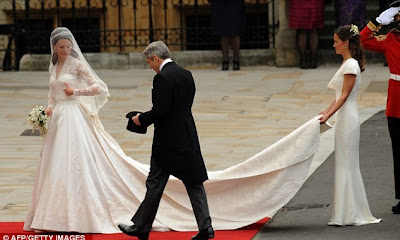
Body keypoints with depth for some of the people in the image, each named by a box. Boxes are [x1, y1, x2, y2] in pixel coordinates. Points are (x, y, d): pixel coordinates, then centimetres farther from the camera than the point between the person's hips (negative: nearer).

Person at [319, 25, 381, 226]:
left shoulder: (351, 65, -14)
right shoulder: (346, 64, 15)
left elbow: (345, 95, -19)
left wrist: (329, 115, -24)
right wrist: (326, 111, 15)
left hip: (348, 119, -10)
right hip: (344, 118, 10)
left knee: (345, 165, -6)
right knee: (347, 165, 11)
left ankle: (347, 215, -2)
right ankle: (350, 214, 15)